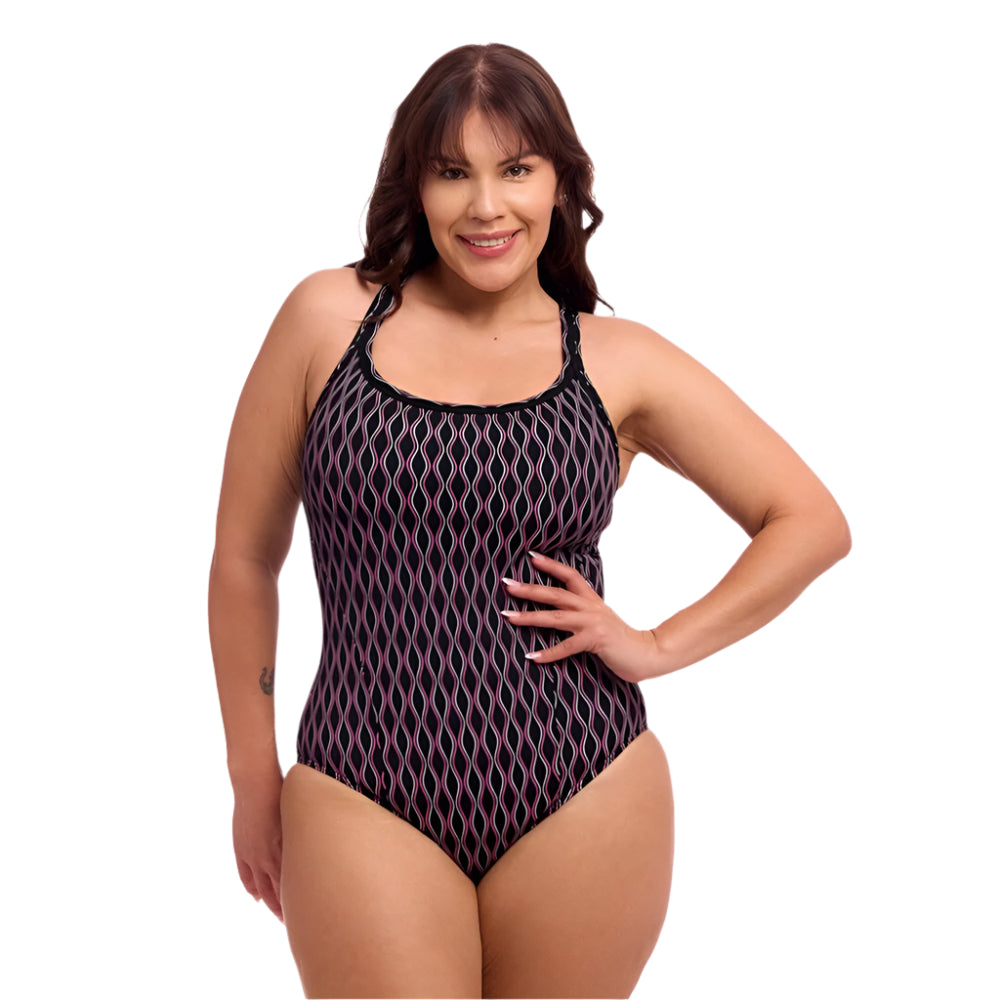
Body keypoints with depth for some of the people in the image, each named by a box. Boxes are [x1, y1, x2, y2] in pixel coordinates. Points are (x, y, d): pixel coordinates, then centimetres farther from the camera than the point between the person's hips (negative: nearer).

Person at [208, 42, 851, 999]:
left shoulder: (620, 362, 2)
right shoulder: (331, 316, 0)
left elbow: (812, 522, 8)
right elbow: (244, 559, 6)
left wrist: (660, 646, -1)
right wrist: (254, 779, 11)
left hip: (586, 802, 1)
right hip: (364, 804, 0)